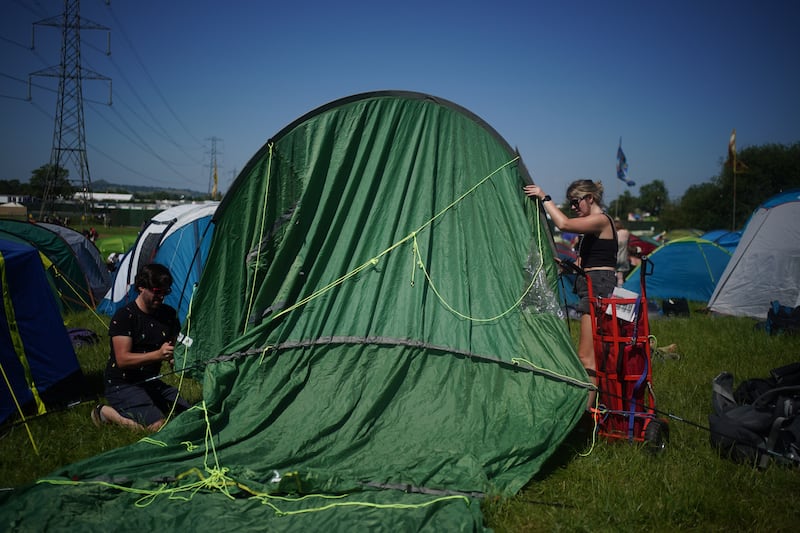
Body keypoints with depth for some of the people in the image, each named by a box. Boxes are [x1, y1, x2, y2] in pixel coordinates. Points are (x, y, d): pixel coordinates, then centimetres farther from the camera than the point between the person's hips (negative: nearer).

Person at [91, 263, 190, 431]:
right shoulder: (124, 316, -15)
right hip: (122, 385, -7)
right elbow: (122, 359, -22)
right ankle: (106, 412, -2)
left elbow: (174, 351, 9)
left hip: (151, 382, 7)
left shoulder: (169, 315, 3)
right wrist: (157, 355, -35)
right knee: (157, 425, -25)